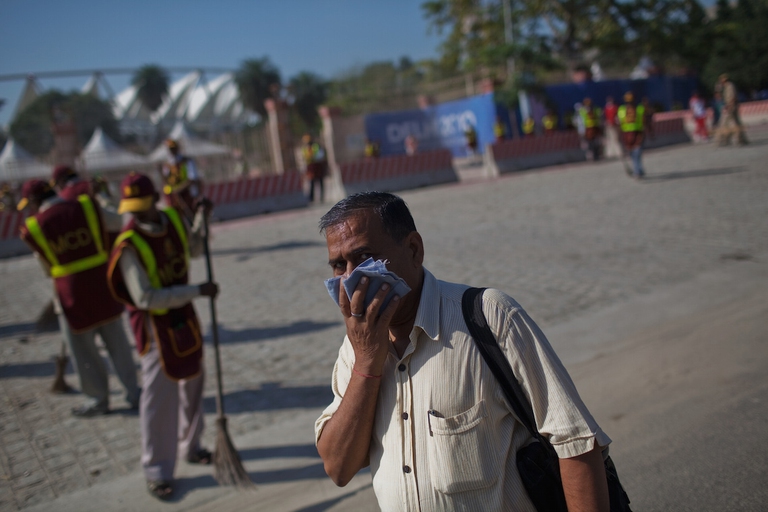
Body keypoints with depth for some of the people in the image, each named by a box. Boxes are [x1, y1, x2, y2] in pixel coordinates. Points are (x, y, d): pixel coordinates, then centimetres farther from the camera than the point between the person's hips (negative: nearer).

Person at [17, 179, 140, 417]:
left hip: (73, 294, -3)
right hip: (104, 286, 3)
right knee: (117, 343, 17)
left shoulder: (35, 227, -7)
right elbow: (118, 222, 15)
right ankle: (133, 392, 26)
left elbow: (47, 268, 4)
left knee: (83, 350, 14)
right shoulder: (86, 208, -3)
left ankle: (99, 400, 26)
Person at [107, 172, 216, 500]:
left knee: (192, 383, 18)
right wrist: (197, 291, -26)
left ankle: (189, 447, 38)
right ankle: (157, 471, 12)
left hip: (184, 314, 7)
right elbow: (145, 298, -27)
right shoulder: (129, 246, -24)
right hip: (155, 323, -7)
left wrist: (201, 218, 0)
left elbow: (194, 250, 15)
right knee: (159, 395, -3)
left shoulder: (173, 219, -5)